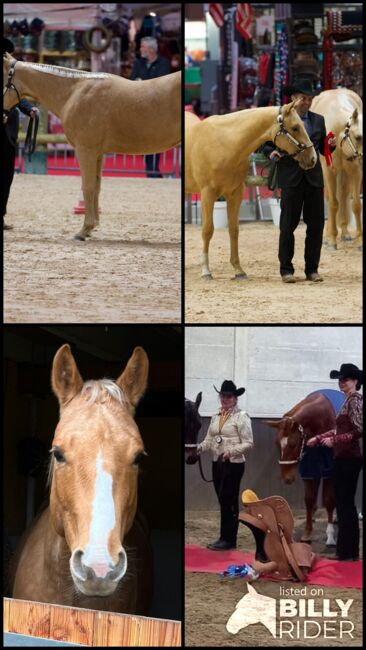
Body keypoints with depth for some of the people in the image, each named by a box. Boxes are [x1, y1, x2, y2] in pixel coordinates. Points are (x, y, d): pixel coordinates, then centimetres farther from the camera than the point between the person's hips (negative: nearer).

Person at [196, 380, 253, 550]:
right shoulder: (216, 417, 12)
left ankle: (228, 539, -1)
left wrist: (231, 451, -24)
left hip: (234, 464, -6)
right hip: (217, 463, 6)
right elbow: (209, 440, 11)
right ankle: (225, 537, 17)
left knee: (228, 500, -6)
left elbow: (248, 443, -10)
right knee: (223, 500, 11)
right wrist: (200, 447, -9)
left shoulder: (241, 417, -7)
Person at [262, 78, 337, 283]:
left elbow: (323, 149, 17)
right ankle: (286, 269, 7)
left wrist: (331, 145, -5)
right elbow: (266, 143, 4)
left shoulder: (318, 120, 12)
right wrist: (271, 152, -17)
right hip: (291, 179, -3)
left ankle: (312, 269, 10)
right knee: (288, 226, 0)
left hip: (314, 179, 3)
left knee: (316, 226, 2)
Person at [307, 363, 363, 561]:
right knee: (345, 504, 12)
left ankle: (347, 551, -3)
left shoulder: (355, 399, -13)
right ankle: (350, 550, 16)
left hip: (349, 459, -10)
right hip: (345, 458, 10)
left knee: (344, 504, -6)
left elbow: (359, 430, -22)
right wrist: (319, 438, 23)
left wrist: (334, 441, -17)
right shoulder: (349, 400, 15)